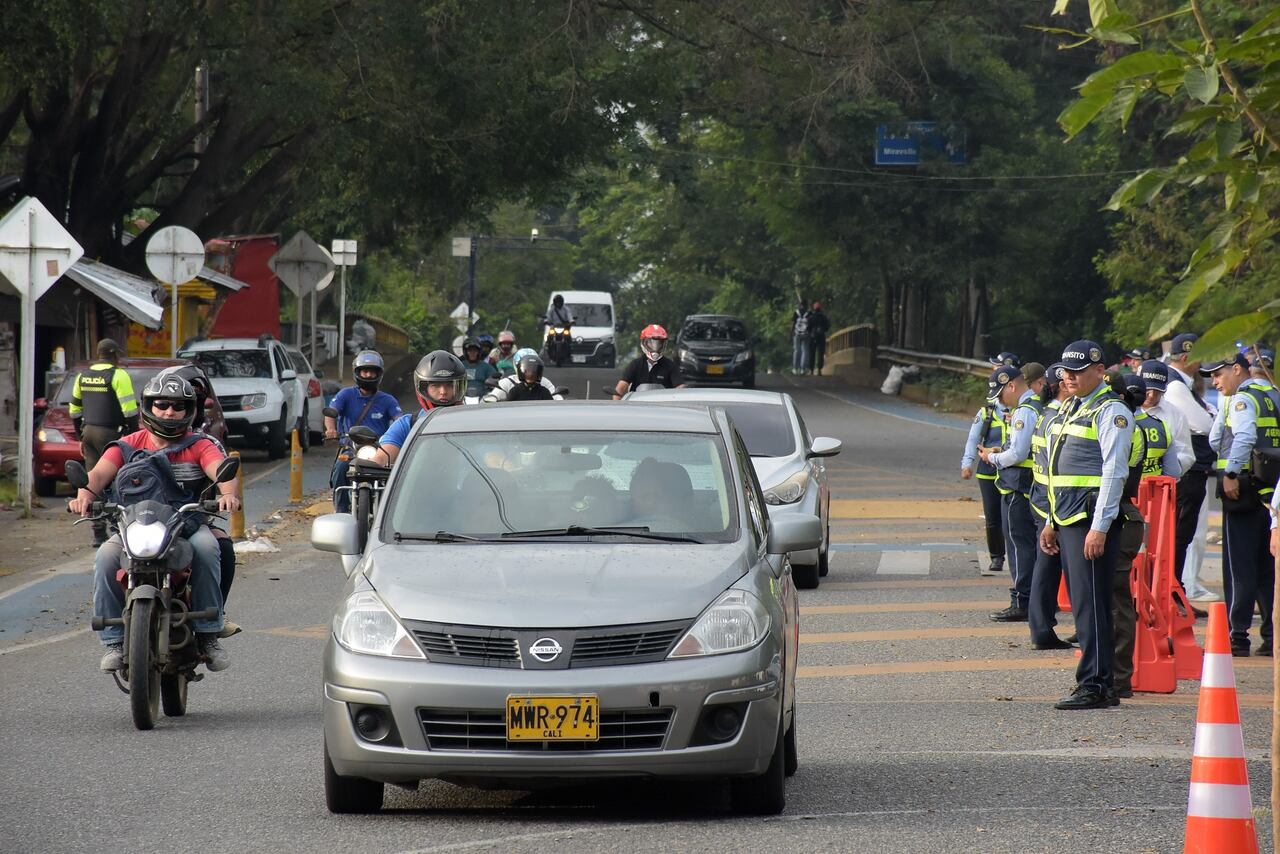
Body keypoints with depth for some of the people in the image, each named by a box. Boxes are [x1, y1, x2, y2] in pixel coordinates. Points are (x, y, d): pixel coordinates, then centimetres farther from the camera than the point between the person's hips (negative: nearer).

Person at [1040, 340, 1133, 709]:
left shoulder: (1111, 411, -10)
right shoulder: (1071, 408, 19)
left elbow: (1114, 471, -17)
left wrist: (1100, 527, -22)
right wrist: (1052, 522, 23)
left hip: (1092, 518, -9)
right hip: (1067, 518, 10)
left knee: (1090, 603, -11)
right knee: (1082, 603, 9)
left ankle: (1095, 686, -11)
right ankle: (1102, 686, 13)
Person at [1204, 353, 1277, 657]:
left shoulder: (1242, 398, -10)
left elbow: (1244, 437, -26)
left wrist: (1231, 474, -22)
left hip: (1244, 488, -8)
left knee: (1239, 566, -4)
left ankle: (1238, 636, -4)